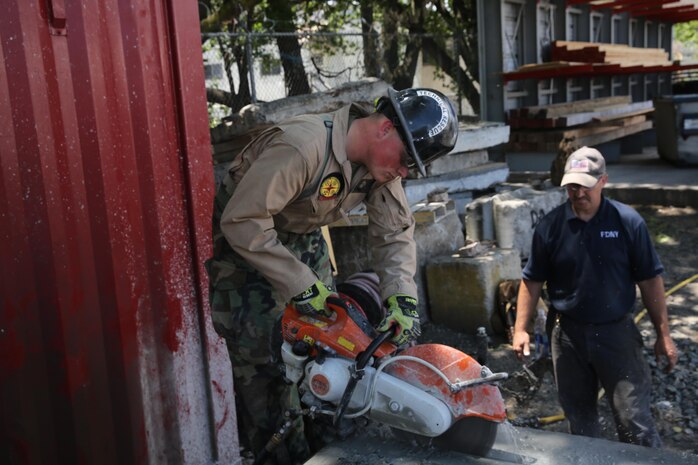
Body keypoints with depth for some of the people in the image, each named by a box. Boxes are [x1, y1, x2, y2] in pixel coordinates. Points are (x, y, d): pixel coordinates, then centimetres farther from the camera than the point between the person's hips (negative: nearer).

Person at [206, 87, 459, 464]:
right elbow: (242, 221, -36)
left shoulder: (381, 163, -11)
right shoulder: (303, 146, -36)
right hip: (243, 243, -7)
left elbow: (394, 233, -6)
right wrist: (301, 286, -32)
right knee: (263, 361, -9)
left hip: (303, 239, 7)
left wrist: (402, 299, -20)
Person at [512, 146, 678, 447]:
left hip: (617, 332, -2)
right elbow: (532, 280, 3)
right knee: (579, 416, 16)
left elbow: (650, 279, -2)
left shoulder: (628, 222, -7)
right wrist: (520, 329, -3)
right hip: (568, 334, 2)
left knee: (634, 419, -2)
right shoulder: (550, 226, -4)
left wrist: (663, 334, -2)